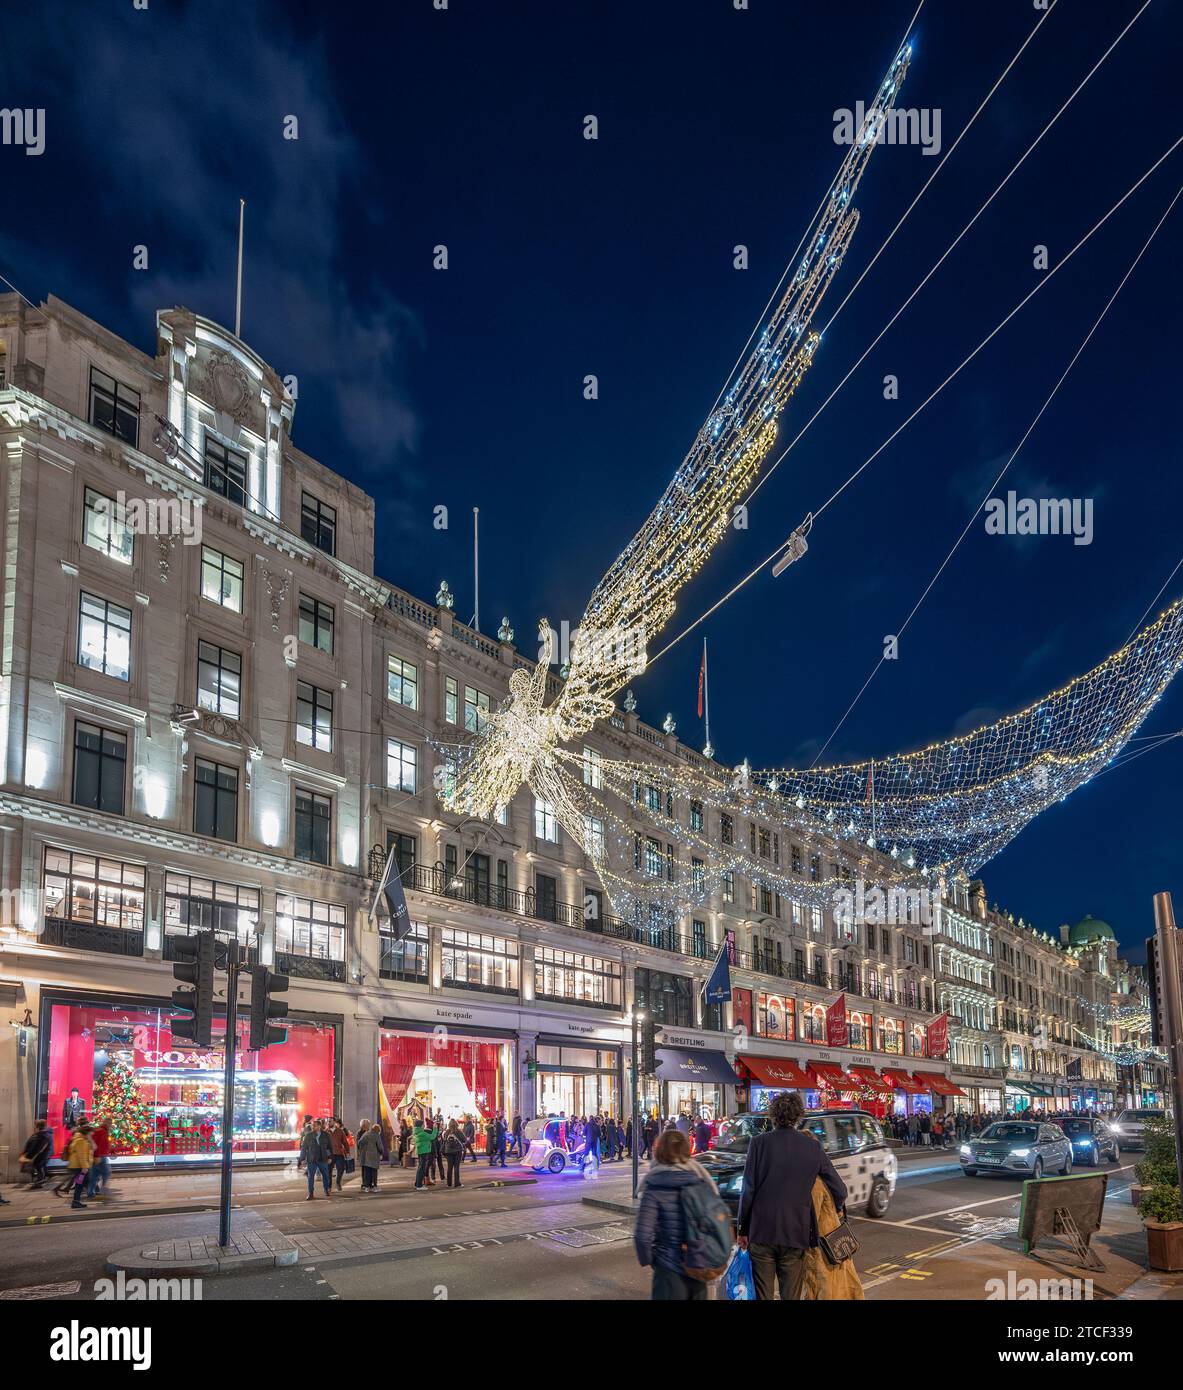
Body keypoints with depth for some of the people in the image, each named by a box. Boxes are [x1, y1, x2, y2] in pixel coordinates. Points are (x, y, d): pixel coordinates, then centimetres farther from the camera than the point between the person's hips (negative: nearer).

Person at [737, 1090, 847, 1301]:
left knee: (763, 1294, 8)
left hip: (762, 1232, -1)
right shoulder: (813, 1147, -1)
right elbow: (840, 1191, 2)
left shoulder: (759, 1143, -6)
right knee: (791, 1294, 11)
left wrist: (742, 1229, 3)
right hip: (796, 1235, 1)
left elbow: (748, 1190, -7)